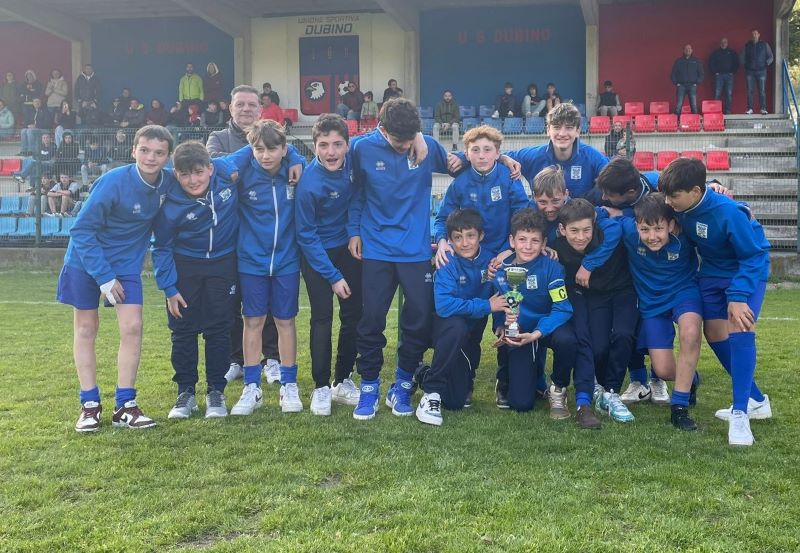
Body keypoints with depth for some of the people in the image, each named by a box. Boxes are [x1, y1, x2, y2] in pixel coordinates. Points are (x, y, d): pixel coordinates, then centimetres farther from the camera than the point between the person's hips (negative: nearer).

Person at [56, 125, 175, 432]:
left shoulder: (168, 184, -12)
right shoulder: (113, 182, -24)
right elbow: (82, 230, -19)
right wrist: (104, 277, -20)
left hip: (126, 265, 3)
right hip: (86, 261, -3)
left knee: (132, 328, -8)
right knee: (86, 329, 4)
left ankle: (125, 406, 1)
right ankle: (90, 405, 13)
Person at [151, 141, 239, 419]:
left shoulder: (227, 171, -20)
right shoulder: (171, 203, -22)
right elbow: (161, 247, -9)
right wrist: (168, 288, -10)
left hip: (223, 263, 1)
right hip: (184, 266, -1)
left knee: (218, 328, 5)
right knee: (183, 329, 4)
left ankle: (216, 391, 15)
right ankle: (186, 392, 18)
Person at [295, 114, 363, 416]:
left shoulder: (354, 158, -17)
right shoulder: (309, 182, -26)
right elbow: (307, 235, -17)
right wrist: (333, 276, -16)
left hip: (349, 246, 5)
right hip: (317, 252, -5)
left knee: (353, 315, 7)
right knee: (322, 318, -5)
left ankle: (343, 381, 20)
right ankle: (321, 387, 6)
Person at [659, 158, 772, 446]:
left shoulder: (728, 212, -36)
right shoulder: (678, 205, -20)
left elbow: (753, 256, -26)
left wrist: (738, 296, -32)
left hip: (748, 269, -6)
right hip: (713, 271, 7)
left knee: (739, 330, -24)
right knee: (714, 334, 4)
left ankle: (740, 413, -20)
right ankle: (756, 400, 21)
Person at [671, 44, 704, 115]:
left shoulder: (696, 61, 11)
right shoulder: (678, 61, 9)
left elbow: (701, 74, 11)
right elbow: (673, 74, 11)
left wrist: (697, 83, -1)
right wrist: (676, 83, 0)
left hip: (692, 86, 1)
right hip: (681, 86, -1)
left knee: (694, 106, -4)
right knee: (678, 106, -9)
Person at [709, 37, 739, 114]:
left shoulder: (732, 52, 10)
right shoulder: (715, 53, 10)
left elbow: (736, 63, 10)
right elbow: (711, 63, 10)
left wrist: (733, 72, 0)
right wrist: (715, 72, 0)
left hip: (729, 76, 1)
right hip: (719, 76, -1)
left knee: (729, 94, -3)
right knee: (717, 94, -8)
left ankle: (728, 111, 0)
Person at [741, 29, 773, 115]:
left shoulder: (764, 45, 8)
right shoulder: (747, 45, 10)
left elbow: (771, 57, 9)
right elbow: (741, 57, 16)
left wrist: (767, 63, -6)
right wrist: (744, 64, 2)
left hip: (761, 71, -1)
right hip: (750, 71, 1)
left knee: (762, 91, -5)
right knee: (750, 91, -2)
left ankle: (763, 109, -4)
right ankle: (750, 108, 2)